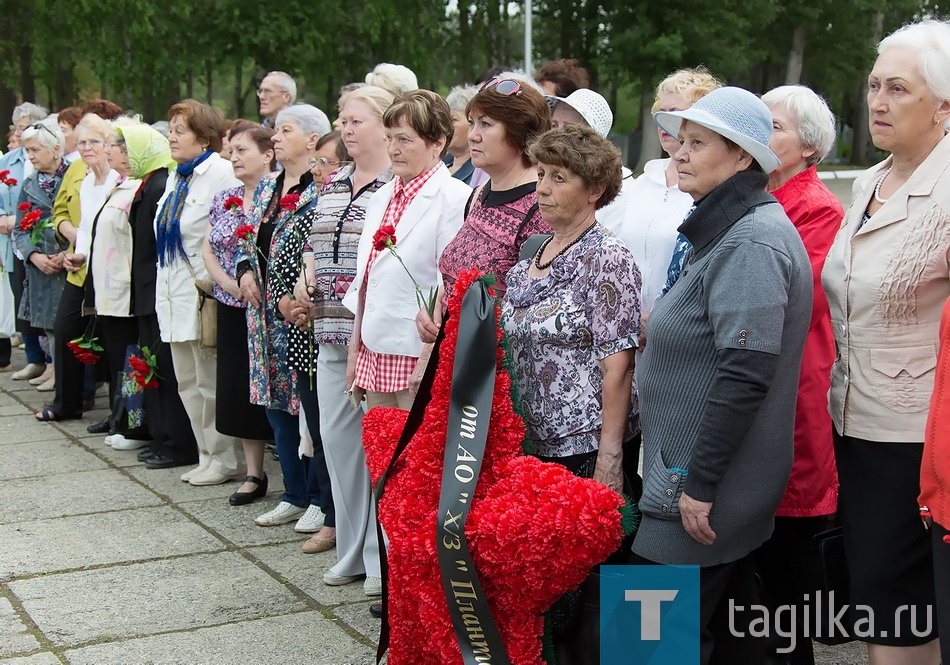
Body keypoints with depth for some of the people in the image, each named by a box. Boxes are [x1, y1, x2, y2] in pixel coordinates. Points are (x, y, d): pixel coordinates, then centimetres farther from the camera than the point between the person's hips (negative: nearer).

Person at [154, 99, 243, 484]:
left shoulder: (220, 173, -13)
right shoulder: (176, 177, 14)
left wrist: (211, 282, -16)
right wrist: (166, 287, 18)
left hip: (205, 293, -9)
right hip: (175, 292, 9)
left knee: (211, 382, -2)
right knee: (188, 383, 13)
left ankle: (224, 460, 10)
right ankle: (208, 456, 22)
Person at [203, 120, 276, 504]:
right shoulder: (223, 200, 11)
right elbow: (208, 250, 10)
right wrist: (231, 284, -5)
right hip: (233, 309, 7)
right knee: (238, 387, 9)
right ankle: (254, 474, 20)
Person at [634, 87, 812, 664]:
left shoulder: (750, 242, -18)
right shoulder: (730, 231, 15)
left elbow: (747, 372, -25)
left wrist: (700, 482, -22)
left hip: (707, 493, -10)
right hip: (731, 491, 10)